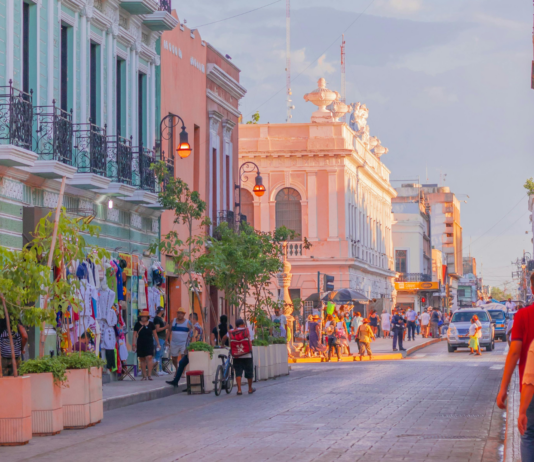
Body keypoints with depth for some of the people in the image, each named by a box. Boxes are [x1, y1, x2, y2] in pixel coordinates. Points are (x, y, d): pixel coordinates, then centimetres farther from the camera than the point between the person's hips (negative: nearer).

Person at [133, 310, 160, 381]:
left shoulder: (151, 324, 4)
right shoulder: (137, 324, 1)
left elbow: (155, 334, 11)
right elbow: (135, 335, 1)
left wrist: (157, 343, 12)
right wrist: (133, 344, -5)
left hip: (149, 343, -1)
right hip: (140, 344, 1)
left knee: (149, 357, -15)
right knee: (142, 360, 5)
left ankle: (149, 375, -15)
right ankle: (144, 376, 10)